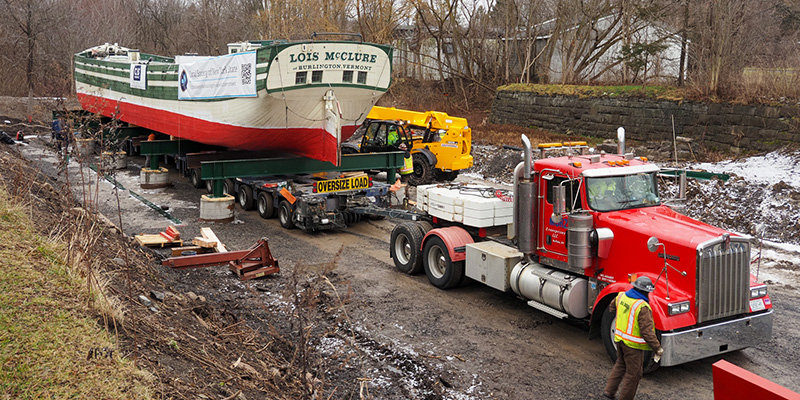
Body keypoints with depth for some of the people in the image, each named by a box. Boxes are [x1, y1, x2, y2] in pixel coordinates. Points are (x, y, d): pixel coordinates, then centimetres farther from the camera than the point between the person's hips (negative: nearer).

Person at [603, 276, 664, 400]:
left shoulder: (621, 296, -2)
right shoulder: (642, 307, -25)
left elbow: (612, 308, 21)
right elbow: (647, 331, -26)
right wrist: (658, 349, -18)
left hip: (619, 338, 8)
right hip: (633, 345, -8)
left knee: (620, 365, 28)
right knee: (633, 374, 9)